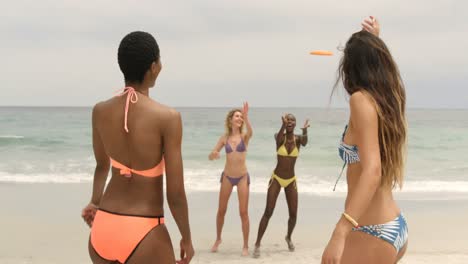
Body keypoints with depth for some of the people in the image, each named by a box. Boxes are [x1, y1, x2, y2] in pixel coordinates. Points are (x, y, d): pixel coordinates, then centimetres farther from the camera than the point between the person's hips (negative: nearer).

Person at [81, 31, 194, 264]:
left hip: (103, 229, 6)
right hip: (144, 236, -5)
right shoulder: (167, 117, -17)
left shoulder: (100, 111, -2)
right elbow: (175, 193, -15)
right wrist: (187, 238, 1)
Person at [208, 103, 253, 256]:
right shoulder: (224, 138, -2)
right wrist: (213, 154, -25)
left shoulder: (244, 137, -7)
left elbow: (250, 132, -33)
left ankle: (245, 246, 10)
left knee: (243, 212, -3)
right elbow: (210, 157, -1)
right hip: (227, 177, 2)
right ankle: (218, 239, 33)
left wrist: (246, 117, -49)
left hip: (242, 177, -2)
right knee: (221, 210, 11)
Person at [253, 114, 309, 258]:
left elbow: (304, 143, -30)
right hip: (276, 179, -2)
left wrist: (305, 130, -53)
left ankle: (288, 237, 33)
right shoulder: (279, 136, -8)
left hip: (291, 181, 2)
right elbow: (279, 139, -34)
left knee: (293, 214, 3)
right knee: (268, 212, -9)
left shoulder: (298, 138, -5)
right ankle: (257, 244, 1)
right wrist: (283, 125, -56)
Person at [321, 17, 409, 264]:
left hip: (373, 234, -10)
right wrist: (374, 42, 37)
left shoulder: (362, 99, -16)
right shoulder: (388, 100, 7)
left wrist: (339, 233, -36)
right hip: (396, 228, 10)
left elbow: (372, 171, -28)